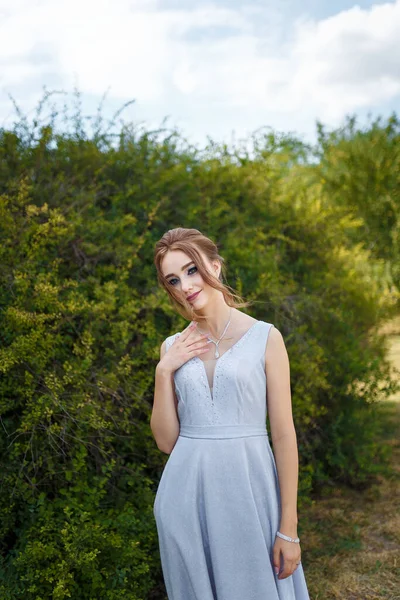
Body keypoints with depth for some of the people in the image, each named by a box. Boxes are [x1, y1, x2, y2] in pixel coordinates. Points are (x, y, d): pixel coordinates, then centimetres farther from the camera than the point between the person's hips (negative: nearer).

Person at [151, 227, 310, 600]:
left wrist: (288, 528, -7)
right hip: (187, 497, 3)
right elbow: (166, 440, 4)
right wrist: (164, 371, -7)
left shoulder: (264, 337, -5)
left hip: (247, 489, -3)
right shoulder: (173, 348, 6)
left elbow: (283, 435, -5)